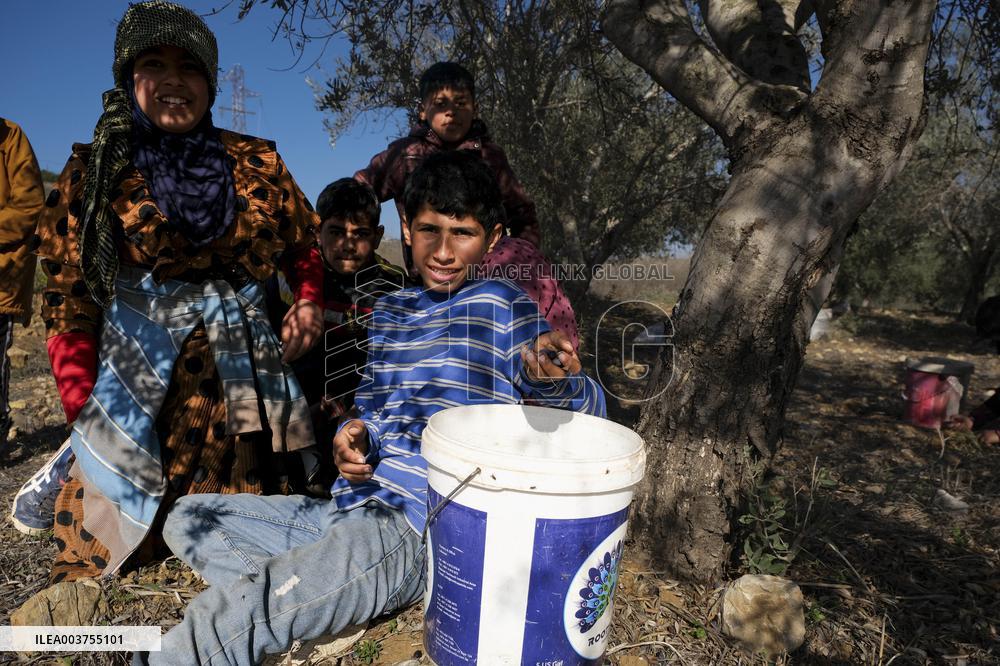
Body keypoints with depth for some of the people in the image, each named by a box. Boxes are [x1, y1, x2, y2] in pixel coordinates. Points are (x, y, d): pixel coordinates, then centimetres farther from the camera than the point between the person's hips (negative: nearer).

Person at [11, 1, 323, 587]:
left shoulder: (257, 164, 6)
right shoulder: (97, 173, 3)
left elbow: (306, 246, 18)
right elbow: (68, 303, 4)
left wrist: (309, 301, -2)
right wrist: (83, 414, -2)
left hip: (241, 383, 2)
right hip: (133, 382, -1)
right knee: (99, 573, 6)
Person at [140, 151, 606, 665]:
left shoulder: (502, 306, -8)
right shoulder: (389, 309, 13)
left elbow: (590, 411, -10)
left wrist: (556, 378, -34)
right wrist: (352, 437, -3)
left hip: (414, 527, -8)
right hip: (346, 510, 9)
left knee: (227, 620, -25)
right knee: (188, 517, 9)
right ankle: (287, 596, -11)